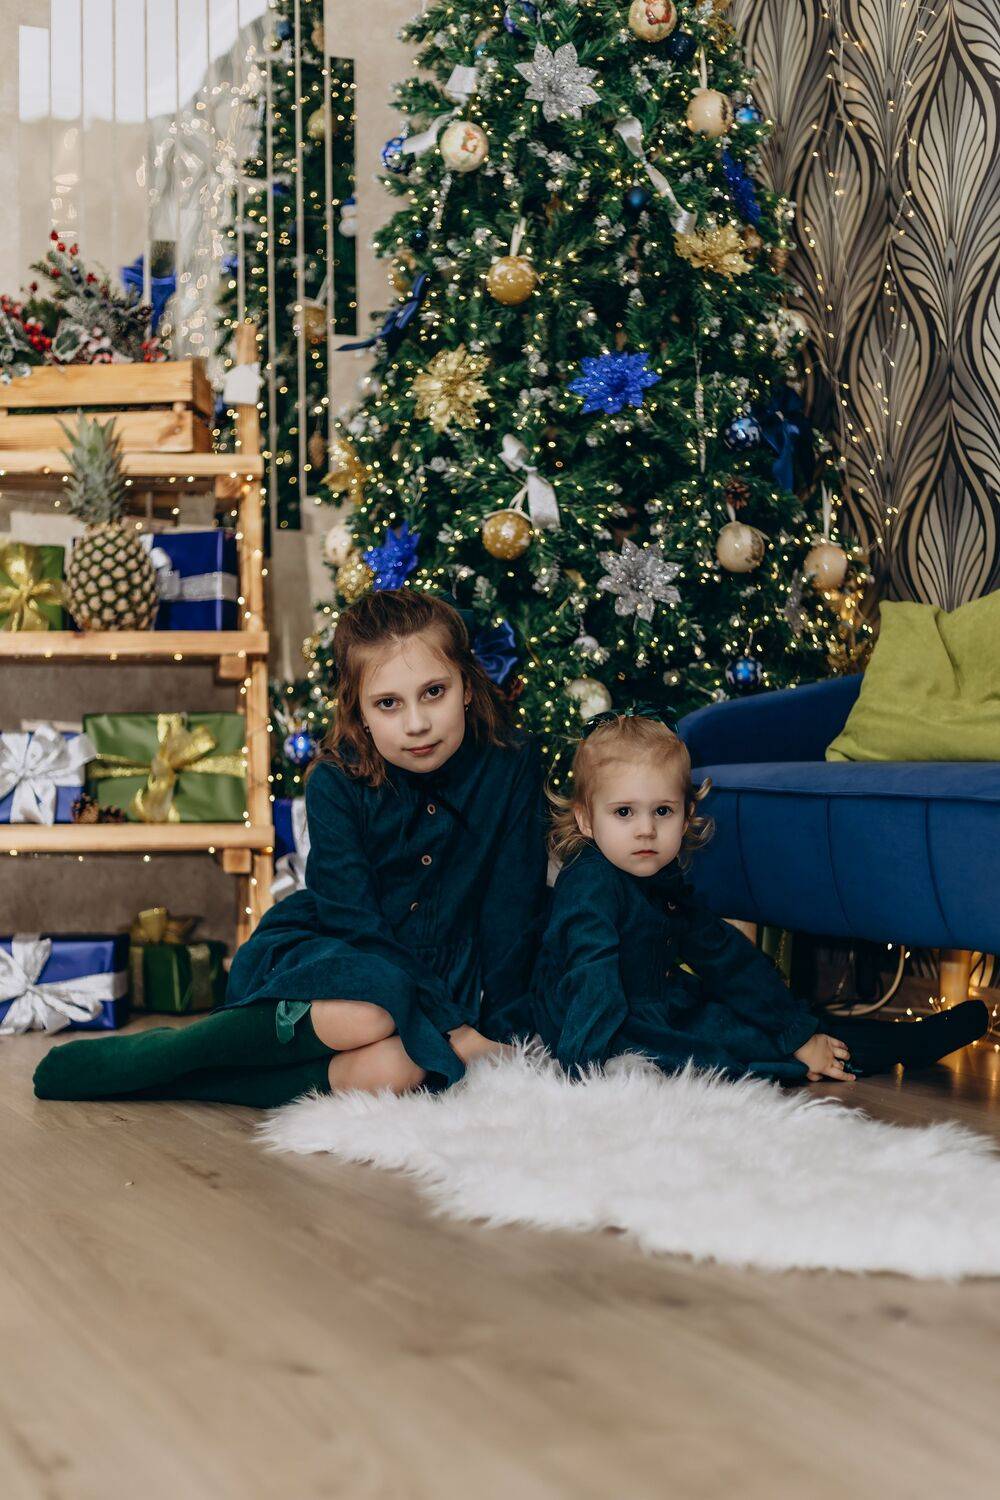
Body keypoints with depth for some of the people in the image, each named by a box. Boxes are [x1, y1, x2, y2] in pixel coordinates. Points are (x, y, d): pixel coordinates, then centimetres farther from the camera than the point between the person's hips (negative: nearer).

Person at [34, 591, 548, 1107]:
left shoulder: (511, 766, -9)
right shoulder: (337, 780, -13)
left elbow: (511, 913, -4)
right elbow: (352, 917, -18)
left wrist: (497, 1029, -12)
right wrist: (452, 1027, -25)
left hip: (441, 974, 2)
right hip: (324, 952, -1)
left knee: (393, 1069, -34)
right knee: (363, 1015, -39)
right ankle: (161, 1051, -18)